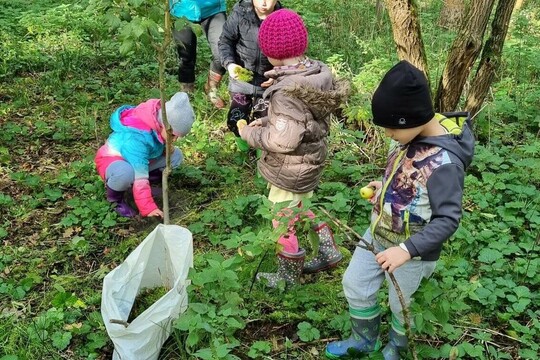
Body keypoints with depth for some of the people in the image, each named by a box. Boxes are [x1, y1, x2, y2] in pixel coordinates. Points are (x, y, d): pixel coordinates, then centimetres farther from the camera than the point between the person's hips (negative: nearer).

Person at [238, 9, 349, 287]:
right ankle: (328, 252, 42)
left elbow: (283, 141, -30)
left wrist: (249, 133, -15)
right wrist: (268, 121, 5)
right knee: (302, 210, 30)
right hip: (309, 164, 8)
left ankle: (287, 278, 32)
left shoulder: (288, 90, -30)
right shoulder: (318, 74, -5)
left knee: (285, 223, 13)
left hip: (288, 172, -8)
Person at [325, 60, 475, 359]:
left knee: (400, 305, 17)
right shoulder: (412, 133, -7)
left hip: (411, 251, -8)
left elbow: (448, 219, -29)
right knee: (354, 285, 21)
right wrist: (384, 187, 1)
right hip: (377, 234, 8)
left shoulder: (444, 161, -32)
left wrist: (407, 250, -35)